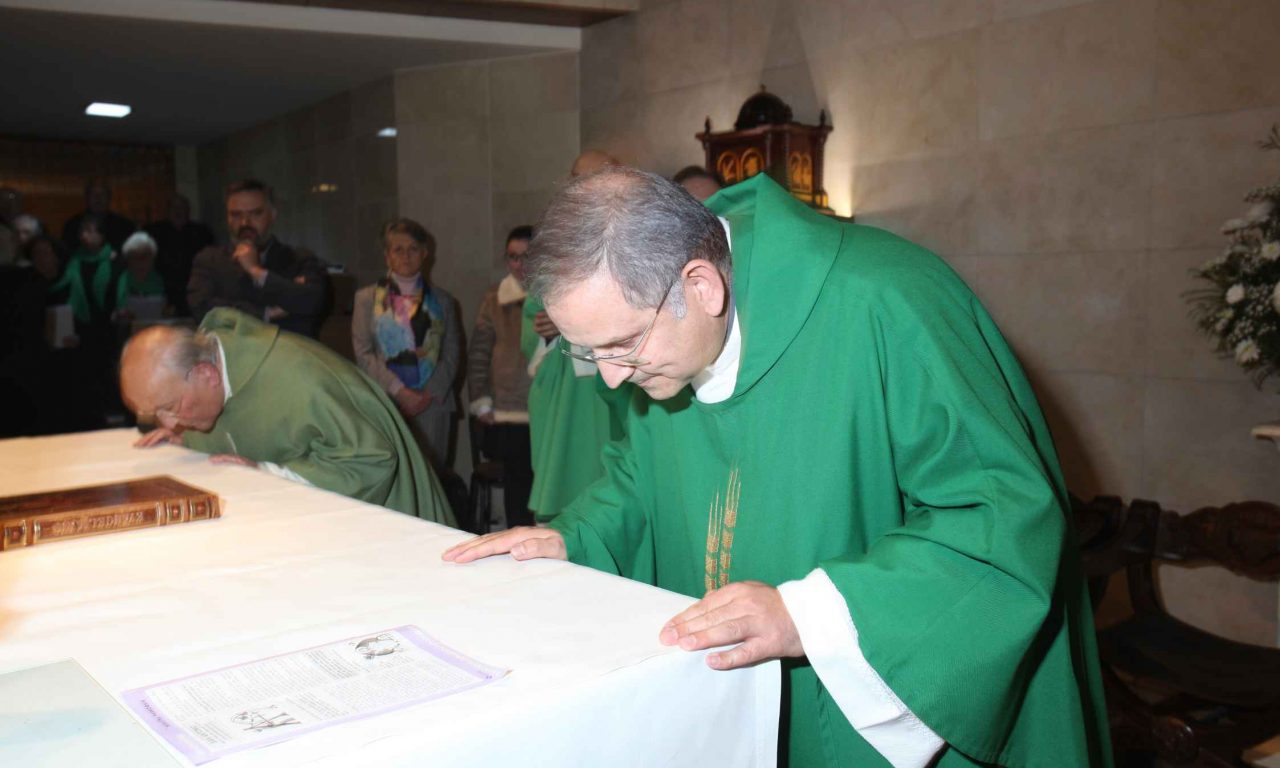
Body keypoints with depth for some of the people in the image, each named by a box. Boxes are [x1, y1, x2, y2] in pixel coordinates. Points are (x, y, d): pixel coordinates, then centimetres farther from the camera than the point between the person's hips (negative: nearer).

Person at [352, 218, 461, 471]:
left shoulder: (442, 300, 16)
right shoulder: (367, 298, 11)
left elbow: (452, 353, 10)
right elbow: (363, 353, 2)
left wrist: (431, 393, -5)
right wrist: (399, 391, -9)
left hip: (432, 404, 1)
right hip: (385, 403, -1)